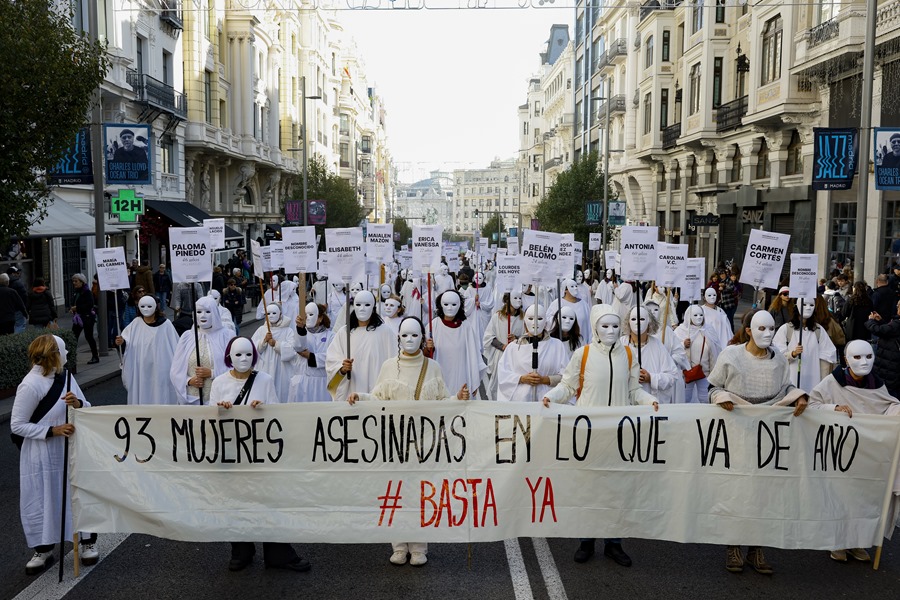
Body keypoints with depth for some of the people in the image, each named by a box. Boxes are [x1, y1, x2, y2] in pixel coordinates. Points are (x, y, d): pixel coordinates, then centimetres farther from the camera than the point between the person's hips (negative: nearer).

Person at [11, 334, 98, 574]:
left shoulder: (65, 377, 0)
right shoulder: (30, 386, -17)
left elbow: (88, 410, 8)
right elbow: (17, 425, -11)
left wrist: (78, 404, -15)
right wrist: (52, 431, -19)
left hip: (70, 448, 5)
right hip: (42, 455, -5)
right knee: (41, 501, 7)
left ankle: (88, 542, 26)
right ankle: (44, 550, 26)